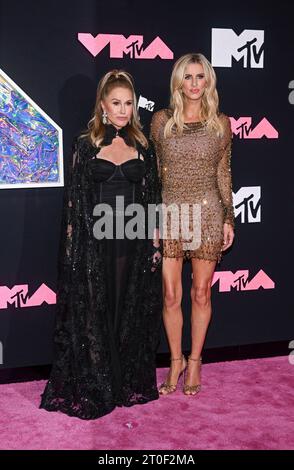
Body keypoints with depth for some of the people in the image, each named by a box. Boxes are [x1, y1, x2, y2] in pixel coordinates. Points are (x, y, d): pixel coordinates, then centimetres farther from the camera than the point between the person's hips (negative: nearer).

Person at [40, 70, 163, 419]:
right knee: (94, 314, 5)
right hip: (94, 242, -2)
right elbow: (74, 199, 0)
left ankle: (129, 382, 27)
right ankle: (93, 388, 20)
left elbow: (152, 198, 8)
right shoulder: (85, 145, 1)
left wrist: (155, 242, 3)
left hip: (134, 242, 2)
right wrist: (72, 244, -6)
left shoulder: (142, 146, 8)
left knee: (130, 313, 11)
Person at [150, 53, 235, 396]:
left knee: (201, 293, 8)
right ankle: (176, 360, 25)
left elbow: (223, 174, 7)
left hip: (207, 213, 0)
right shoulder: (161, 120, 3)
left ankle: (195, 361, 26)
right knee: (171, 296, 4)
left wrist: (229, 219, 4)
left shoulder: (220, 123, 4)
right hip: (168, 213, 0)